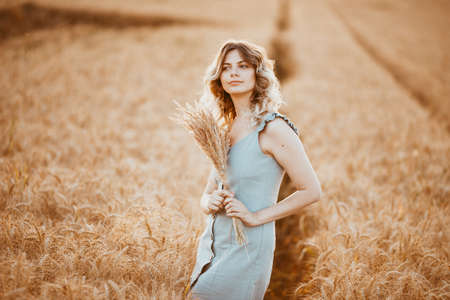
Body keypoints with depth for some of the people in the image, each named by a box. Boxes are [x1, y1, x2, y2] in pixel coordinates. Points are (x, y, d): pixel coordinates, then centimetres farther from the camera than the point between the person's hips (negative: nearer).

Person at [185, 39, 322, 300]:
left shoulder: (272, 129, -10)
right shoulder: (226, 129, 12)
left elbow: (311, 191, -11)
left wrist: (257, 216, -13)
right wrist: (210, 203, -5)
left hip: (248, 249, -8)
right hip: (212, 246, 8)